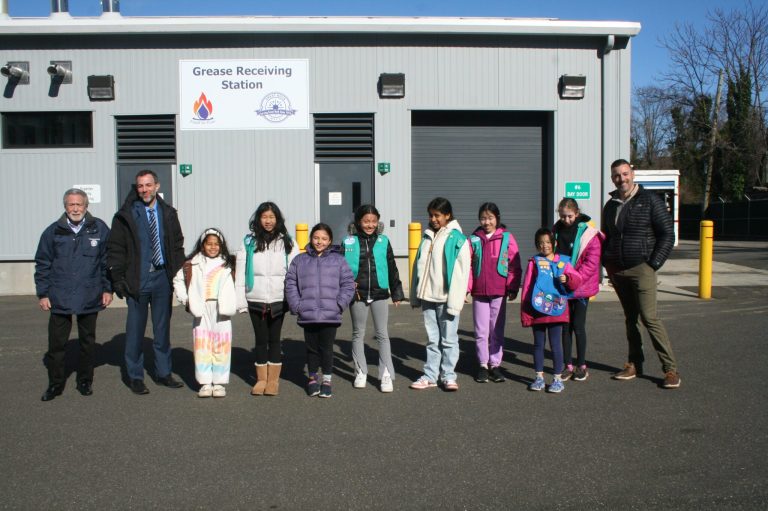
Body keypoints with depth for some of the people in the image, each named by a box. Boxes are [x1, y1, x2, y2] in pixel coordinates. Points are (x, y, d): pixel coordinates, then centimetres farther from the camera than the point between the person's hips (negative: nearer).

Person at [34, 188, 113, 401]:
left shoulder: (99, 229, 0)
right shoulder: (53, 232, 2)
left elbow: (107, 262, 4)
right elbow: (42, 264, 5)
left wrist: (108, 289, 0)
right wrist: (42, 293, 2)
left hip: (90, 298, 0)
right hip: (59, 299, 0)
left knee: (88, 342, 12)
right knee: (56, 343, 4)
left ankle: (85, 381, 26)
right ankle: (55, 384, 18)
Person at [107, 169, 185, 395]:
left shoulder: (168, 214, 7)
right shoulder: (126, 215, -2)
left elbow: (177, 245, 11)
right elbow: (115, 249, -1)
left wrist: (177, 274, 2)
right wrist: (118, 279, -8)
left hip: (163, 278, 3)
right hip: (137, 281, -3)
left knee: (162, 328, 10)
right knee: (135, 330, 4)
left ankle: (163, 372, 22)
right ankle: (135, 377, 15)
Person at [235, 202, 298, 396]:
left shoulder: (287, 242, 3)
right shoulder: (248, 242, 5)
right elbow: (240, 273, 5)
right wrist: (240, 300, 0)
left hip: (278, 299, -1)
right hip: (255, 300, 1)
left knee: (274, 339, 5)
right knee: (260, 339, 8)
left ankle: (273, 379, 14)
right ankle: (261, 379, 17)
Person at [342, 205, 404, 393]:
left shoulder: (383, 241, 2)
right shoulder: (349, 242, -1)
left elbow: (392, 268, 6)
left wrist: (396, 293, 7)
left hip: (379, 293, 0)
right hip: (357, 295, 0)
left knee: (382, 334, 2)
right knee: (358, 334, 11)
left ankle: (386, 375, 6)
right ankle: (360, 373, 22)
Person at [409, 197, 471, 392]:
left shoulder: (457, 239, -7)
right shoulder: (427, 237, 13)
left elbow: (461, 272, -11)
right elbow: (418, 266, 15)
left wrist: (455, 301, -15)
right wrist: (415, 295, 12)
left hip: (446, 298, -5)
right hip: (427, 296, 5)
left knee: (448, 339, 3)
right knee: (432, 339, 11)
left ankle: (448, 375, 12)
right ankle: (430, 375, 17)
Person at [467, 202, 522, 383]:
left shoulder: (507, 238, 0)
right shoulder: (474, 239, 4)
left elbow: (515, 265, 0)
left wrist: (513, 287, -5)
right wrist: (466, 288, -3)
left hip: (499, 293, -1)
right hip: (479, 292, 1)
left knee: (497, 331, 7)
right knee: (481, 331, 6)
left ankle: (495, 365, 16)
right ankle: (483, 365, 16)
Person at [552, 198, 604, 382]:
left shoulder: (589, 233, -9)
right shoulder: (556, 231, 6)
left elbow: (591, 263, -13)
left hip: (581, 287, -4)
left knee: (578, 326, 1)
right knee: (565, 326, 7)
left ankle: (582, 366, 14)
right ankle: (568, 365, 16)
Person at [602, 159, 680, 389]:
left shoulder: (650, 200, -4)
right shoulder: (610, 205, 13)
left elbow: (667, 235, -6)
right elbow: (605, 238, 23)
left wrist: (653, 264, -11)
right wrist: (607, 264, 10)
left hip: (641, 269, -5)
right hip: (617, 271, 6)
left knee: (649, 318, -10)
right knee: (630, 319, 11)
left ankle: (670, 369, -3)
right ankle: (634, 364, 18)